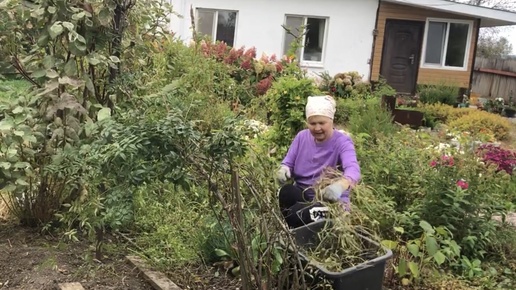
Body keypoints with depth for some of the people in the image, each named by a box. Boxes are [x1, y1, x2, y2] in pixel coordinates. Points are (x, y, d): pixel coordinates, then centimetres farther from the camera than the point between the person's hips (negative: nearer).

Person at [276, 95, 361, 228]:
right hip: (301, 194, 5)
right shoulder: (302, 136, 4)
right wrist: (283, 169, -23)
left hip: (330, 201, -5)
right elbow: (288, 163, 5)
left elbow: (353, 168, -32)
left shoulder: (342, 142, -13)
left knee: (295, 214, -32)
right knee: (284, 192, -29)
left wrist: (341, 185, -57)